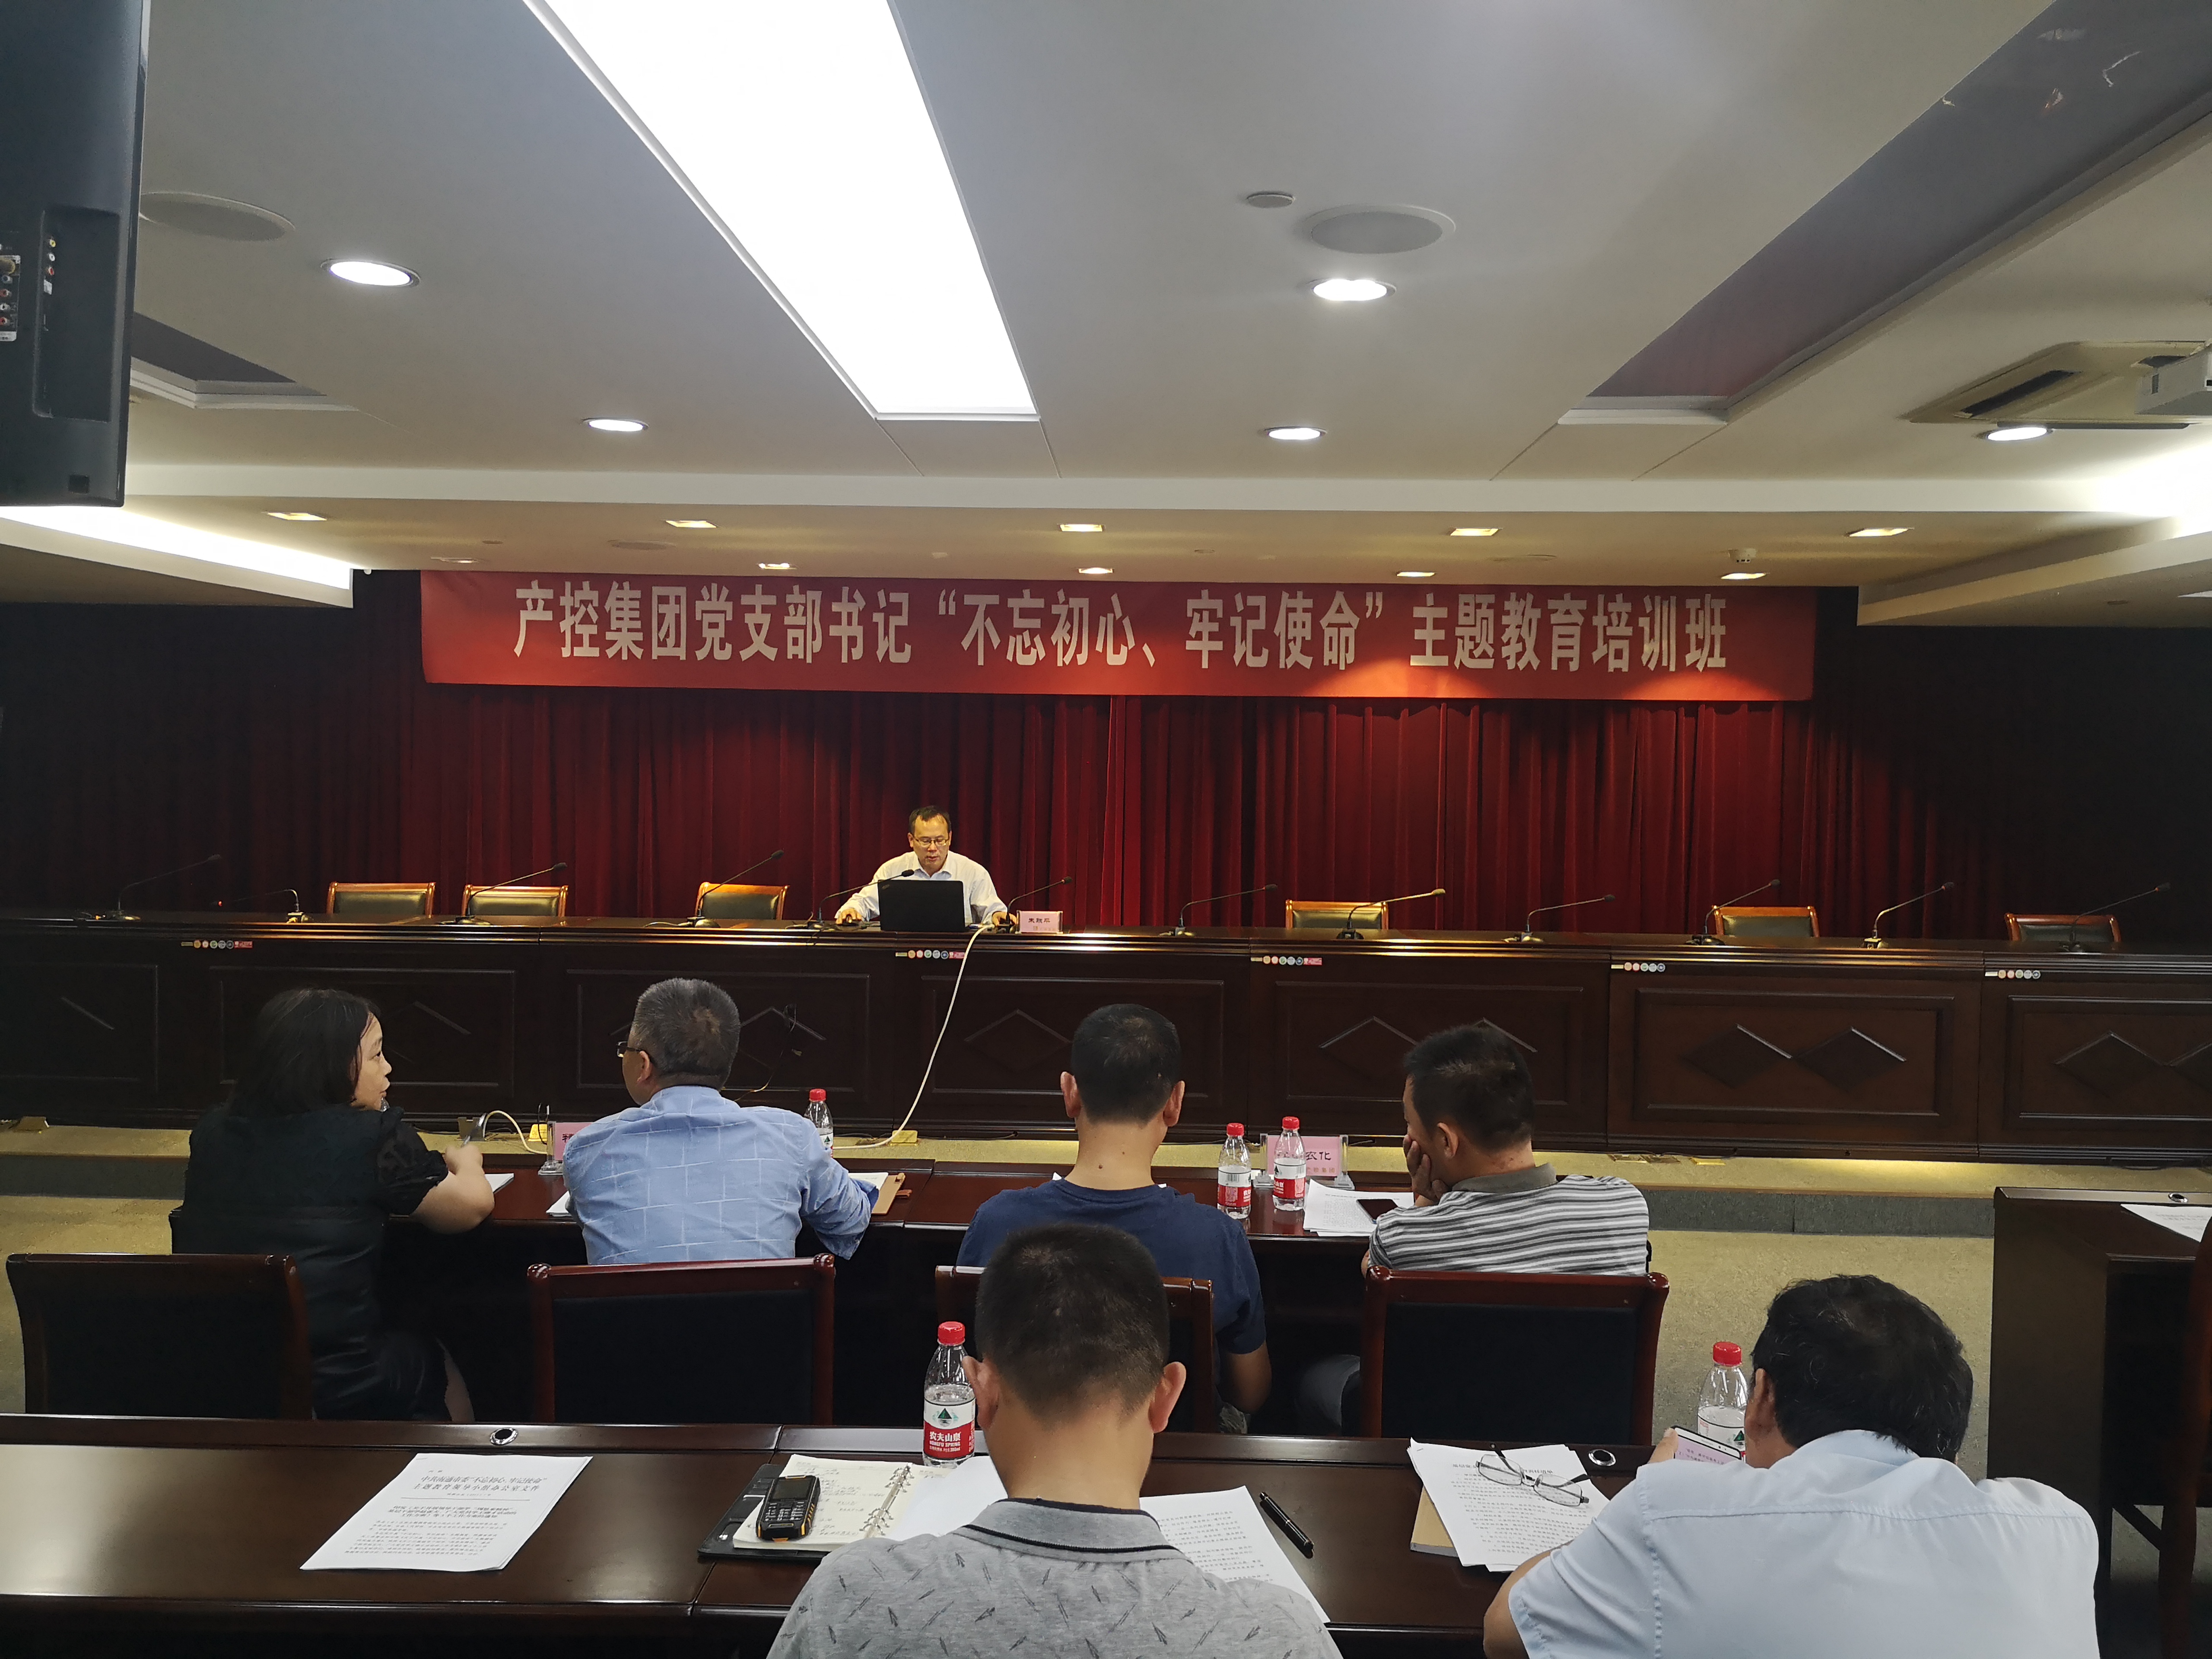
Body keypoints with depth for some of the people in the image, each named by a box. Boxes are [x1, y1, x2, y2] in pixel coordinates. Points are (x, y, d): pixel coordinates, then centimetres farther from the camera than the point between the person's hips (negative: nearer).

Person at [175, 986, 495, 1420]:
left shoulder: (212, 1131, 0)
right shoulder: (372, 1137, -14)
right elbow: (472, 1205, -4)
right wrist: (466, 1162, 16)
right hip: (336, 1391, -5)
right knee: (435, 1361, 29)